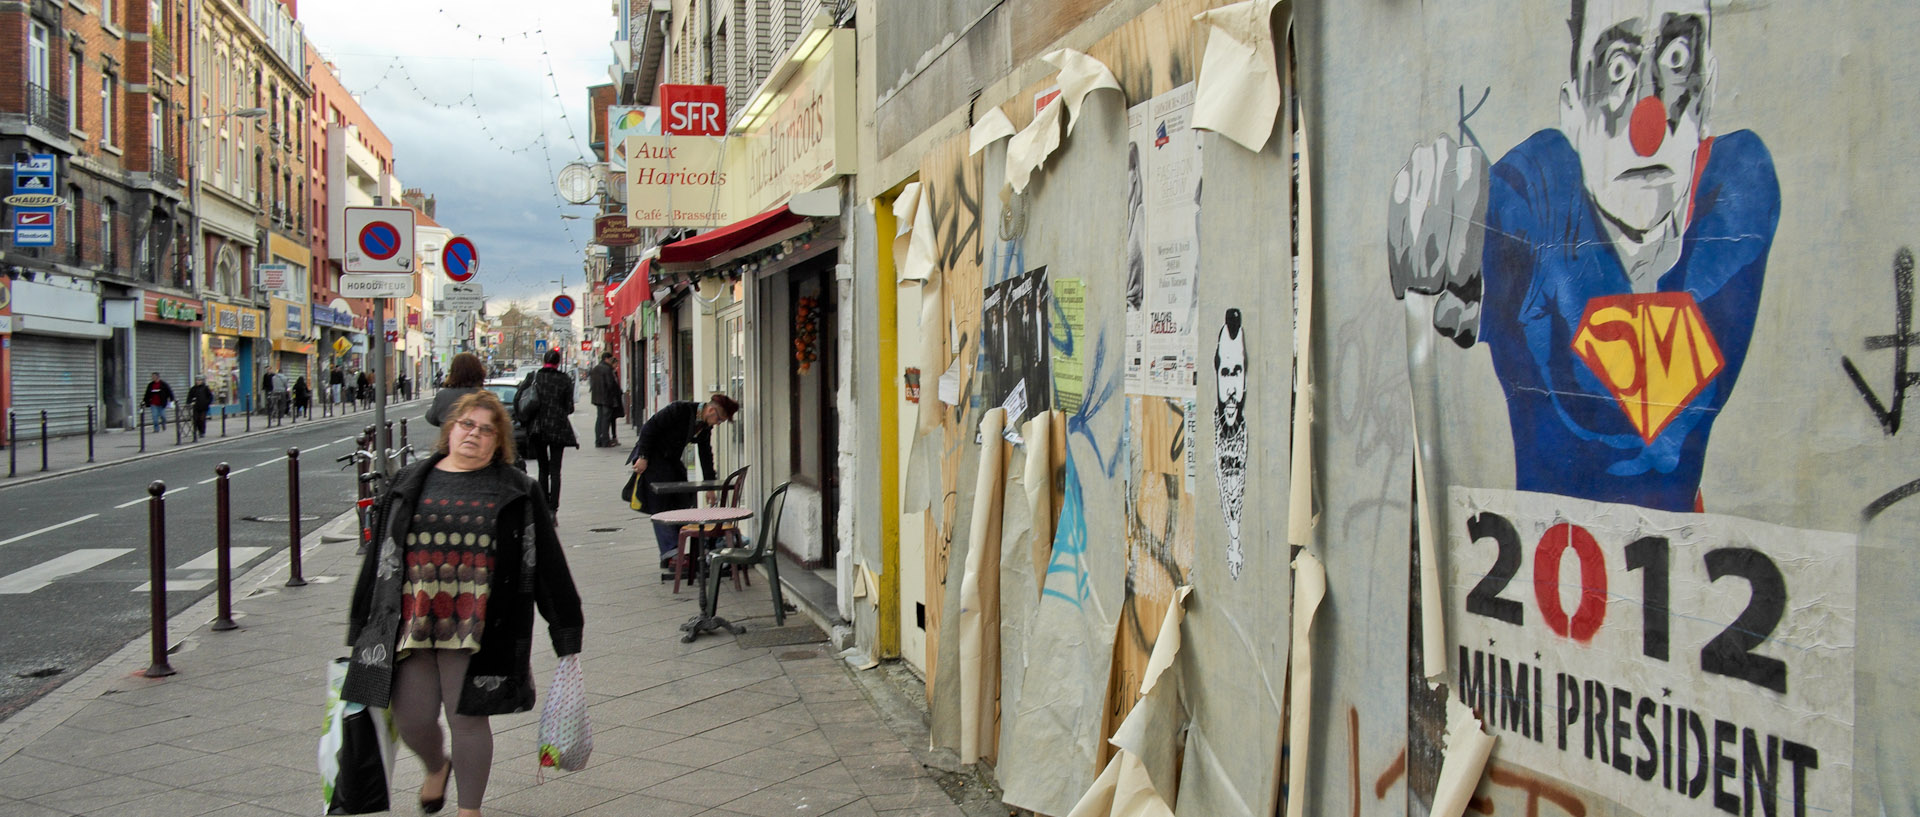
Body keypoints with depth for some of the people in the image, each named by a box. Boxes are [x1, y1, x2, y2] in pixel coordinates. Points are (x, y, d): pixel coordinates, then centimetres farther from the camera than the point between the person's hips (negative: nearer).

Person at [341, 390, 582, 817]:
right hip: (411, 626, 3)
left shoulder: (518, 492, 5)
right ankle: (437, 767, 39)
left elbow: (547, 562, 4)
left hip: (475, 632, -2)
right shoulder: (409, 484, 12)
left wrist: (566, 631, 1)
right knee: (411, 718, 4)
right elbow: (379, 555, 15)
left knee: (467, 718, 2)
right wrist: (361, 631, 14)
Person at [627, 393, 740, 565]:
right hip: (652, 458, -8)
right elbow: (649, 427, -21)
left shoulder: (705, 427, 2)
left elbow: (706, 455, 10)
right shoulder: (680, 409, -23)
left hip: (671, 461, 8)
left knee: (680, 504, 3)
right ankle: (669, 555, -15)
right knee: (661, 506, -12)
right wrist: (643, 457, -21)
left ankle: (671, 555, 8)